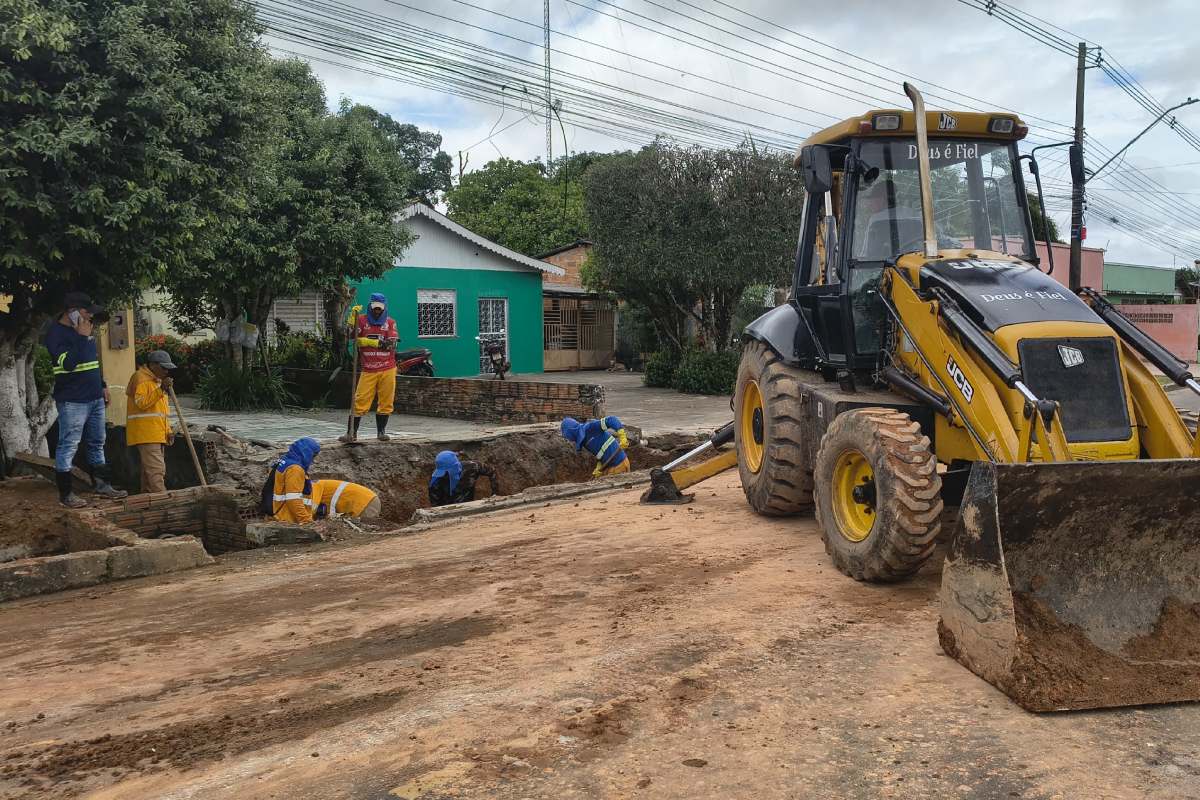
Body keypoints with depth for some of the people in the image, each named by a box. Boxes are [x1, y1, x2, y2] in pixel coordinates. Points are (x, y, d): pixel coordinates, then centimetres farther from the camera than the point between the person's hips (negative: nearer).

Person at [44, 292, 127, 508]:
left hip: (95, 398, 9)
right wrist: (82, 338, -20)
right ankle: (65, 494, 3)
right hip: (72, 401, -9)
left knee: (97, 443, 14)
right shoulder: (56, 332, -12)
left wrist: (102, 385, 21)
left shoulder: (84, 329, 14)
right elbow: (68, 363, -25)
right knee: (68, 446, -3)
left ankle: (101, 484, 23)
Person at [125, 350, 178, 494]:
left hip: (157, 434, 10)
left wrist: (168, 431, 16)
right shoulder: (140, 378, -7)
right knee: (156, 470, -16)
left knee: (151, 471, 11)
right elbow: (141, 403, -20)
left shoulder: (157, 380, 22)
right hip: (145, 434, -10)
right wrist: (161, 389, -26)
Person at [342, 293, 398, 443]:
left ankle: (381, 432, 16)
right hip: (368, 370, -1)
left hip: (387, 370, 1)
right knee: (360, 401, -5)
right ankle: (352, 432, 2)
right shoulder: (361, 320, 7)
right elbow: (355, 339, -3)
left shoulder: (390, 322, 8)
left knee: (385, 402, 4)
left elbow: (392, 343, -5)